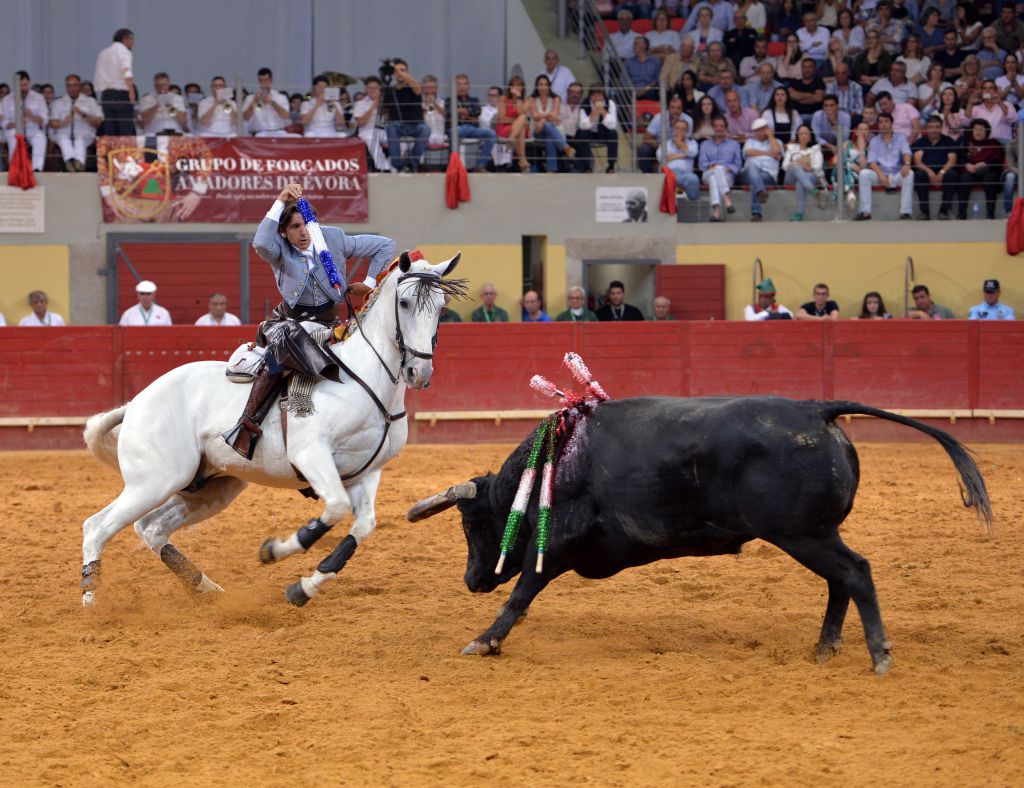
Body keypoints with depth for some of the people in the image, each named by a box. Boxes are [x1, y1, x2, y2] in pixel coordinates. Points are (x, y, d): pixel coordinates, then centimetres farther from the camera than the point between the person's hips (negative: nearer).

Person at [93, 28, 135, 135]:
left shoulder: (103, 53, 19)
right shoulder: (123, 51, -2)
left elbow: (97, 82, 17)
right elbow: (126, 71, -19)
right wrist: (132, 91, -26)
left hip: (105, 95, 6)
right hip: (121, 94, -6)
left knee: (109, 134, 3)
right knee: (126, 132, -8)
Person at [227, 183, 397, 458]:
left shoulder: (334, 239, -3)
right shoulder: (280, 252, -9)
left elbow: (385, 246, 5)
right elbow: (261, 242, -36)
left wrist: (370, 284, 2)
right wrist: (280, 201, -34)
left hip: (328, 323, 3)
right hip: (290, 320, -3)